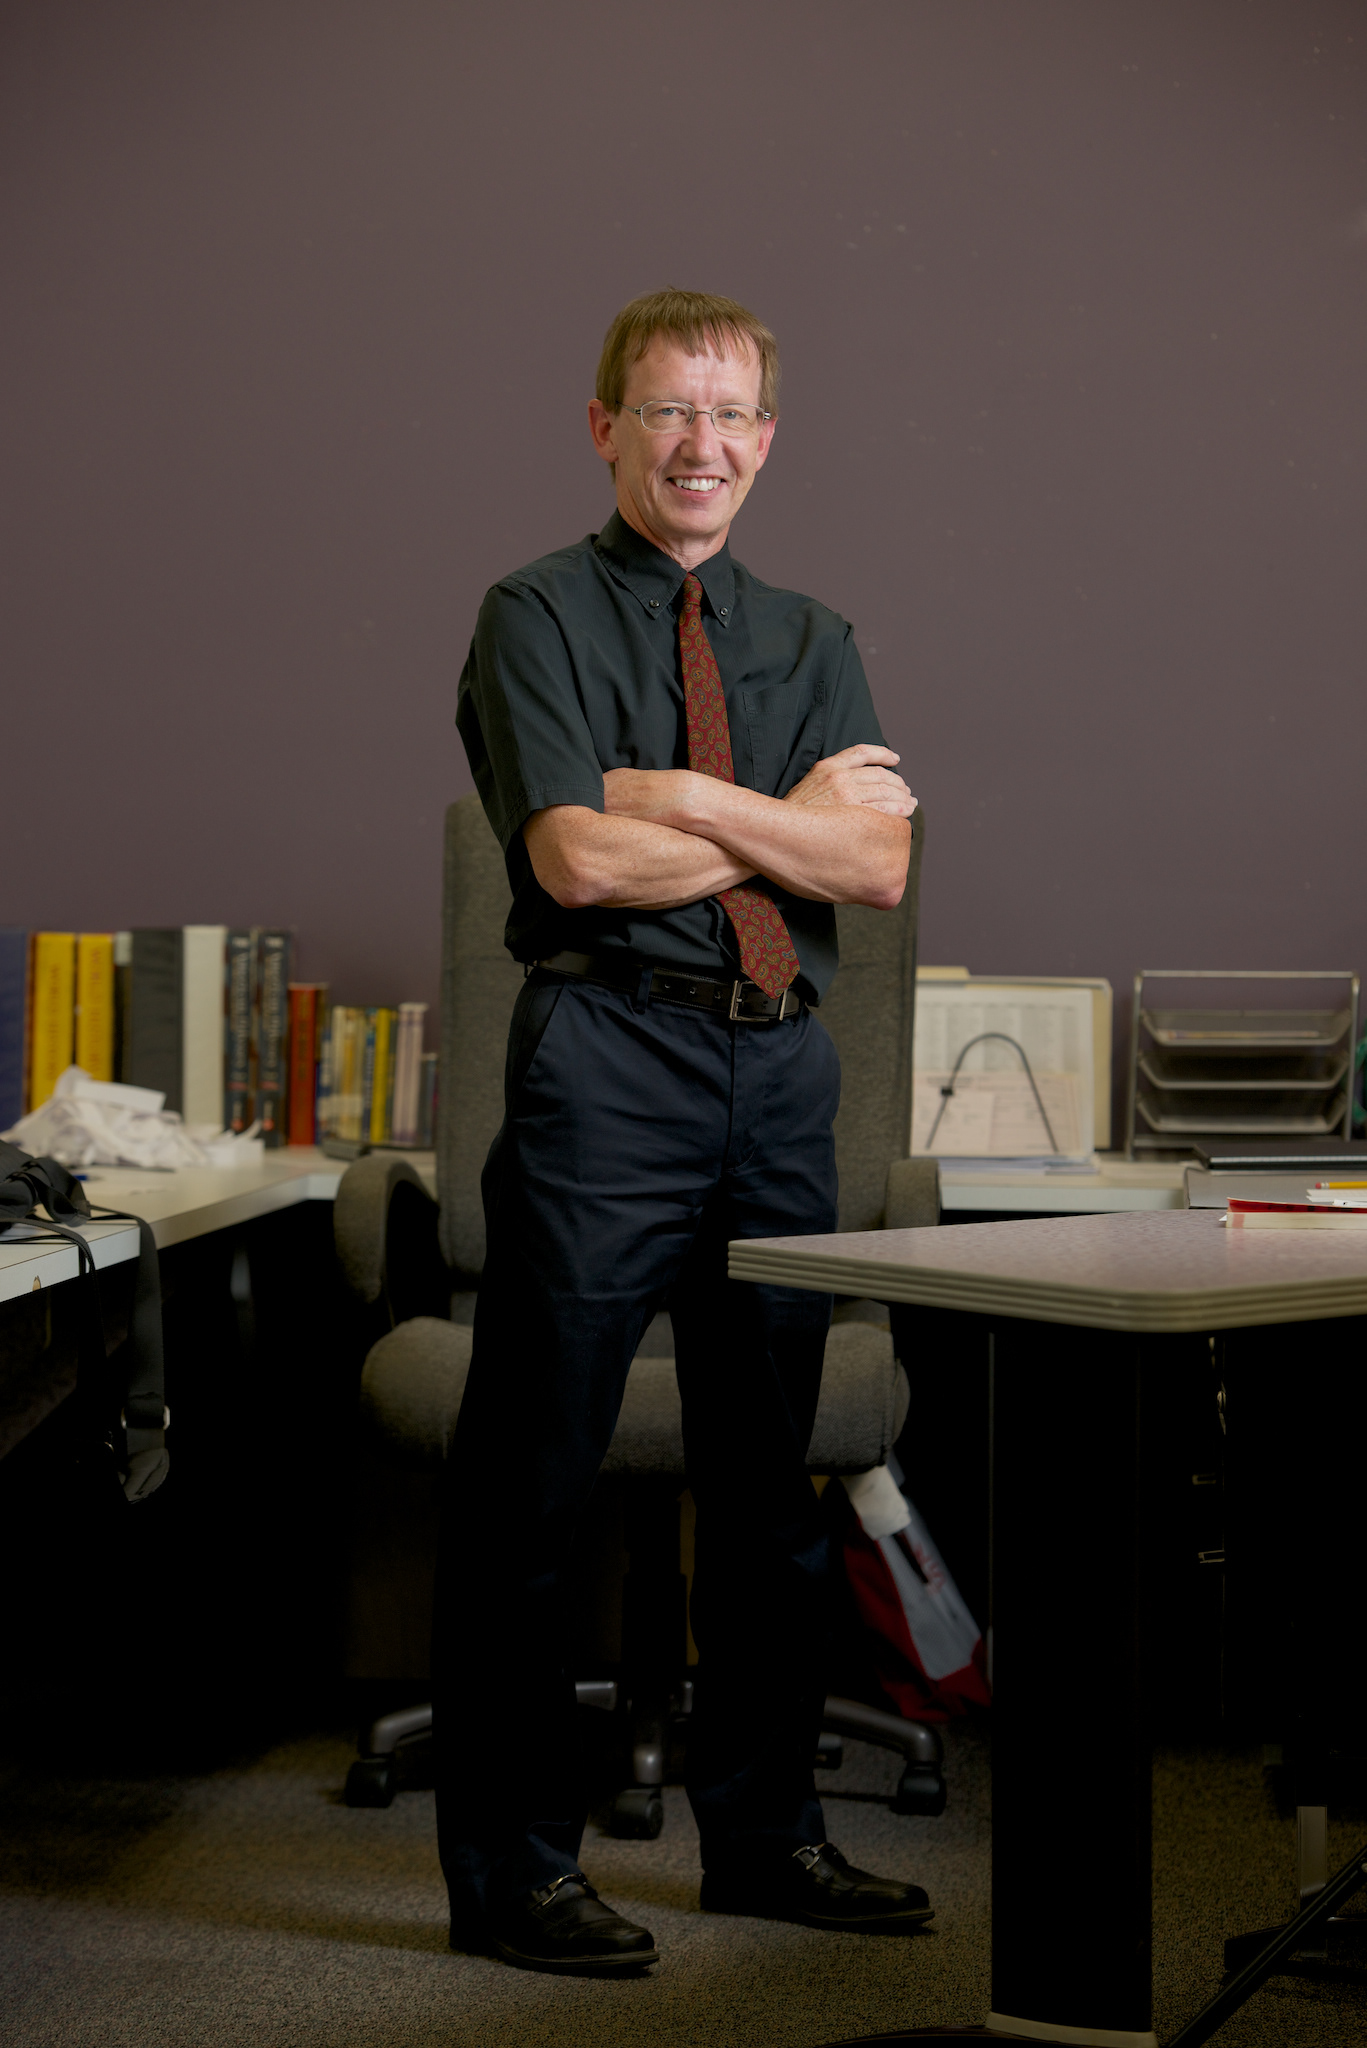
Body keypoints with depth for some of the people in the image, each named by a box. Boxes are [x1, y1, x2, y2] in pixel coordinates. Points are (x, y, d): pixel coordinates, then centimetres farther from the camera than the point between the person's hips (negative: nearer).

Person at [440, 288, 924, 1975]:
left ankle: (762, 1835, 27)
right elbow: (579, 857, -14)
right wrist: (794, 817, -4)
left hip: (782, 1072, 6)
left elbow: (879, 866, 0)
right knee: (532, 1485, -2)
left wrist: (689, 795, -12)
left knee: (770, 1479, 13)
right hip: (606, 1061, -5)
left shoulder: (815, 644, 15)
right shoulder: (537, 614, 0)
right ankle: (511, 1868, 8)